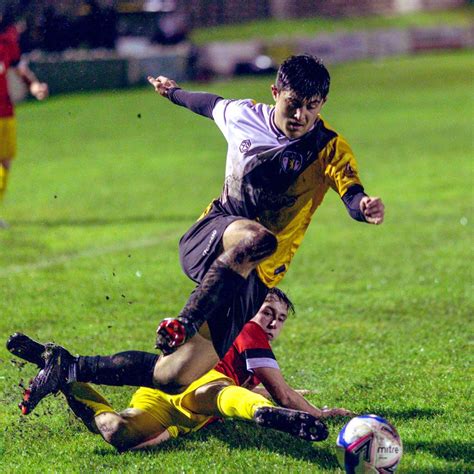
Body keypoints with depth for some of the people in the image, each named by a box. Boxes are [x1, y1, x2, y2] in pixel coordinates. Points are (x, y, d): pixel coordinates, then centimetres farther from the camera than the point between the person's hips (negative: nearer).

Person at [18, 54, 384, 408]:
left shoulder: (330, 148, -9)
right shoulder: (242, 116, 0)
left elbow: (352, 193, -27)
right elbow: (211, 103, 24)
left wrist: (364, 206, -51)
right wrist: (175, 92, 43)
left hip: (254, 279, 0)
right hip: (210, 238, 0)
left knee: (176, 377, -10)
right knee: (256, 239, -40)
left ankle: (68, 368, 0)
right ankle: (184, 325, -38)